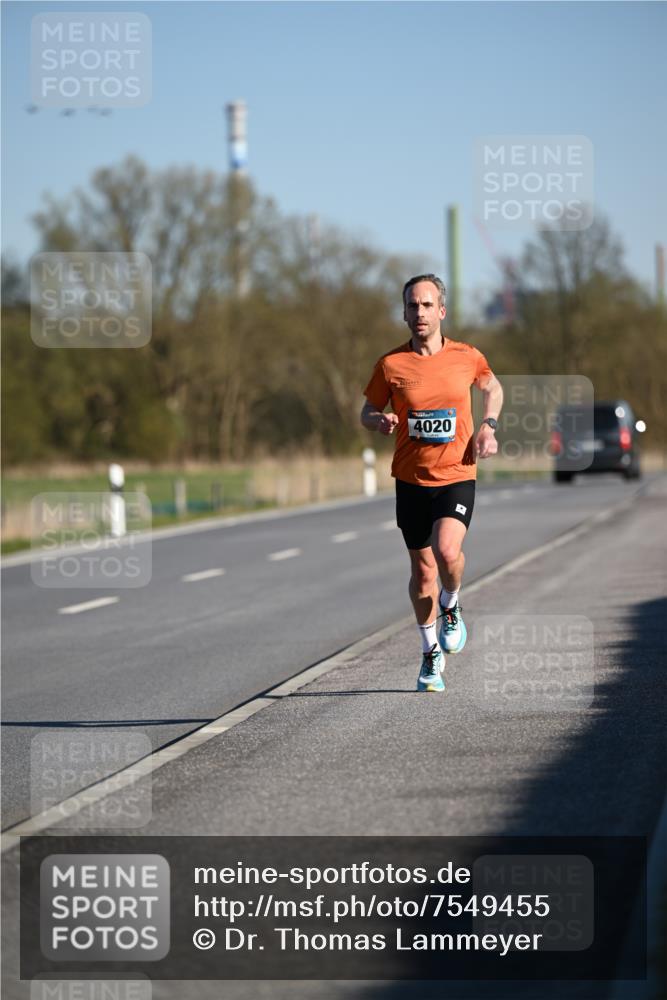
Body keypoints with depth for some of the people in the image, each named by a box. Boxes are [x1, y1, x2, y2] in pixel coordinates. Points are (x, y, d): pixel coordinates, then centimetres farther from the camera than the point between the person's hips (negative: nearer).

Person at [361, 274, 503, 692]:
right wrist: (380, 420, -15)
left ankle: (451, 606, 10)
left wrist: (488, 426, 2)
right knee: (422, 570, 8)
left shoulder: (467, 357, -1)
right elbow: (368, 411, 8)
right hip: (412, 480, 1)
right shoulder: (391, 364, -4)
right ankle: (432, 652, 29)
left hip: (457, 475, -1)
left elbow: (493, 387, 19)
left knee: (447, 551, -25)